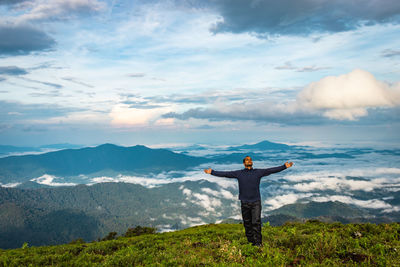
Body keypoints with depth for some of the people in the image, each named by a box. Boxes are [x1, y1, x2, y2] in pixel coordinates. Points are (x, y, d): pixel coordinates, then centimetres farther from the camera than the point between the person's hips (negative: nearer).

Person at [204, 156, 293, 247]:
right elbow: (225, 174, 7)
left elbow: (271, 170, 2)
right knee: (247, 224, 6)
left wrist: (284, 166, -5)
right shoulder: (239, 173, 8)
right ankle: (251, 241, 18)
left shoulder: (258, 172, 7)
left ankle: (258, 243, -5)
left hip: (256, 202, -1)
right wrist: (212, 172, 3)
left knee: (256, 222, -9)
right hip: (244, 203, 1)